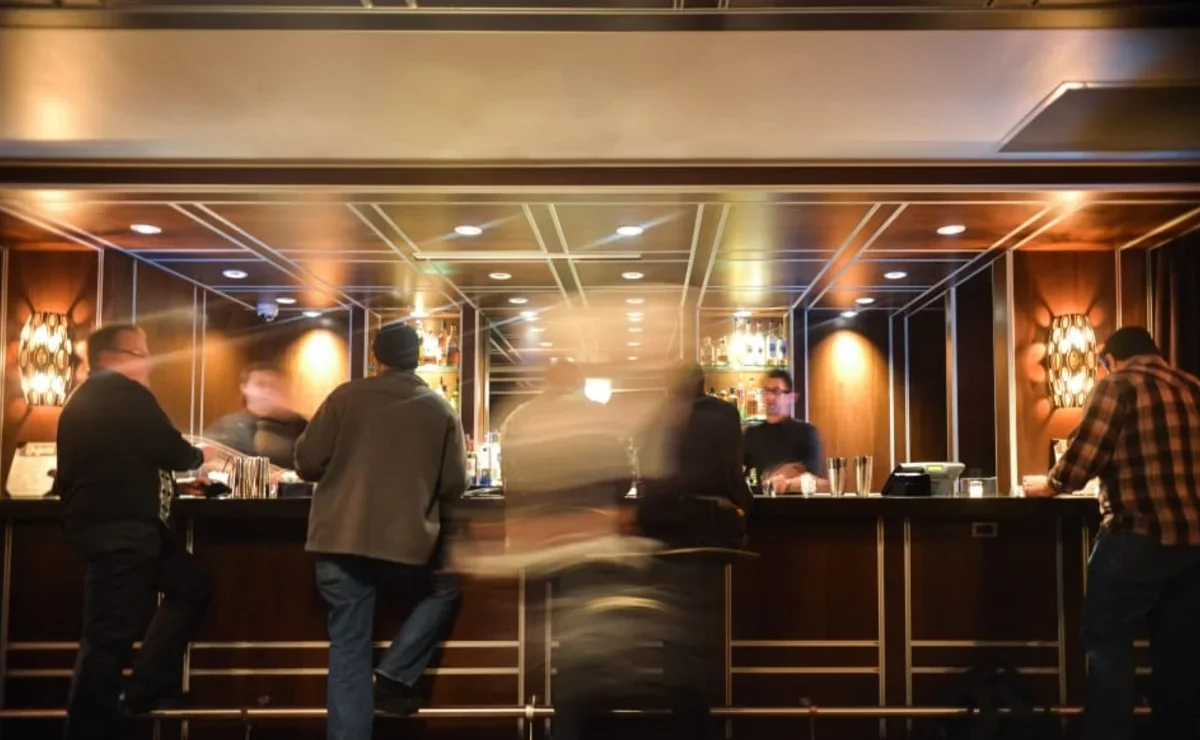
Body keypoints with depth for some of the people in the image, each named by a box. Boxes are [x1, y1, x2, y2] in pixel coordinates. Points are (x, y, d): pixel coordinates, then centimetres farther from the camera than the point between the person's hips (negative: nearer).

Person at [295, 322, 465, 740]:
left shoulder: (346, 397, 2)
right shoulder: (441, 411, 5)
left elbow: (307, 463, 2)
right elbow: (455, 486, 5)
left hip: (340, 539, 1)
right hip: (409, 539, 0)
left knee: (348, 649, 10)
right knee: (444, 591, 28)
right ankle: (393, 676, 13)